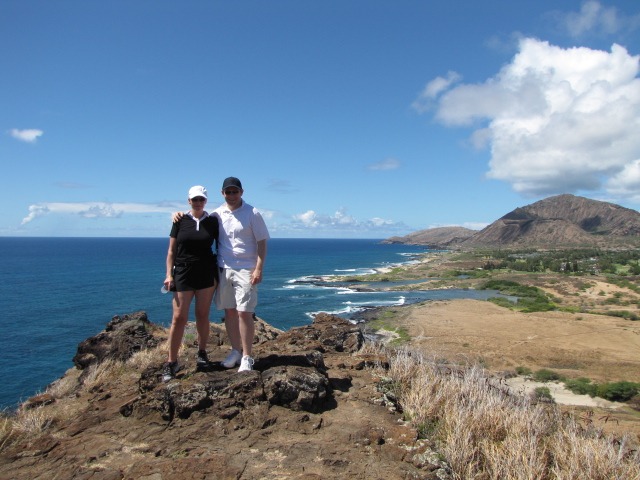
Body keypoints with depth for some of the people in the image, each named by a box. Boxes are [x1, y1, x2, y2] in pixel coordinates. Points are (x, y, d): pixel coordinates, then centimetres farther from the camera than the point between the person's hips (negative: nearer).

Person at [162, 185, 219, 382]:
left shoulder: (212, 221, 2)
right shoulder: (180, 221, 1)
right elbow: (171, 250, 3)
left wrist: (218, 274, 2)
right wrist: (169, 274, -5)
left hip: (206, 273, 1)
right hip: (183, 272, -1)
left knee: (202, 315, 7)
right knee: (179, 318, -2)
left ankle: (202, 353, 24)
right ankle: (171, 362, 6)